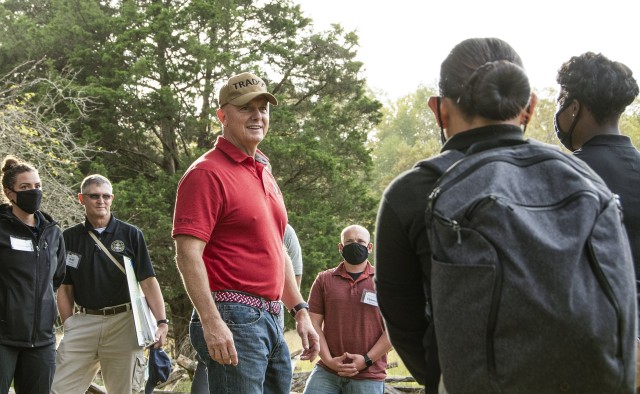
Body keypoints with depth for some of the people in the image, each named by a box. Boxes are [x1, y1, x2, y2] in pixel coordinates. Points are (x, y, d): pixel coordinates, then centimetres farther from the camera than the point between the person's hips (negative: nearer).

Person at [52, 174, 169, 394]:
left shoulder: (131, 235, 3)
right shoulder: (70, 238, 9)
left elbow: (148, 281, -2)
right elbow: (65, 289, 11)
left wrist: (162, 322, -13)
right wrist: (68, 327, 0)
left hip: (123, 322, -1)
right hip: (83, 321, 2)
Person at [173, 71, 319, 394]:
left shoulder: (265, 175, 19)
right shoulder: (208, 173, -9)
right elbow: (187, 253, -18)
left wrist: (300, 311, 19)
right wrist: (211, 322, -26)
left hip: (270, 319, 9)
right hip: (232, 319, -9)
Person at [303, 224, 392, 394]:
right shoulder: (324, 280, 9)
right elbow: (314, 324, 5)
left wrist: (366, 360, -9)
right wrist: (329, 360, -7)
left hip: (368, 376, -1)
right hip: (326, 373, 1)